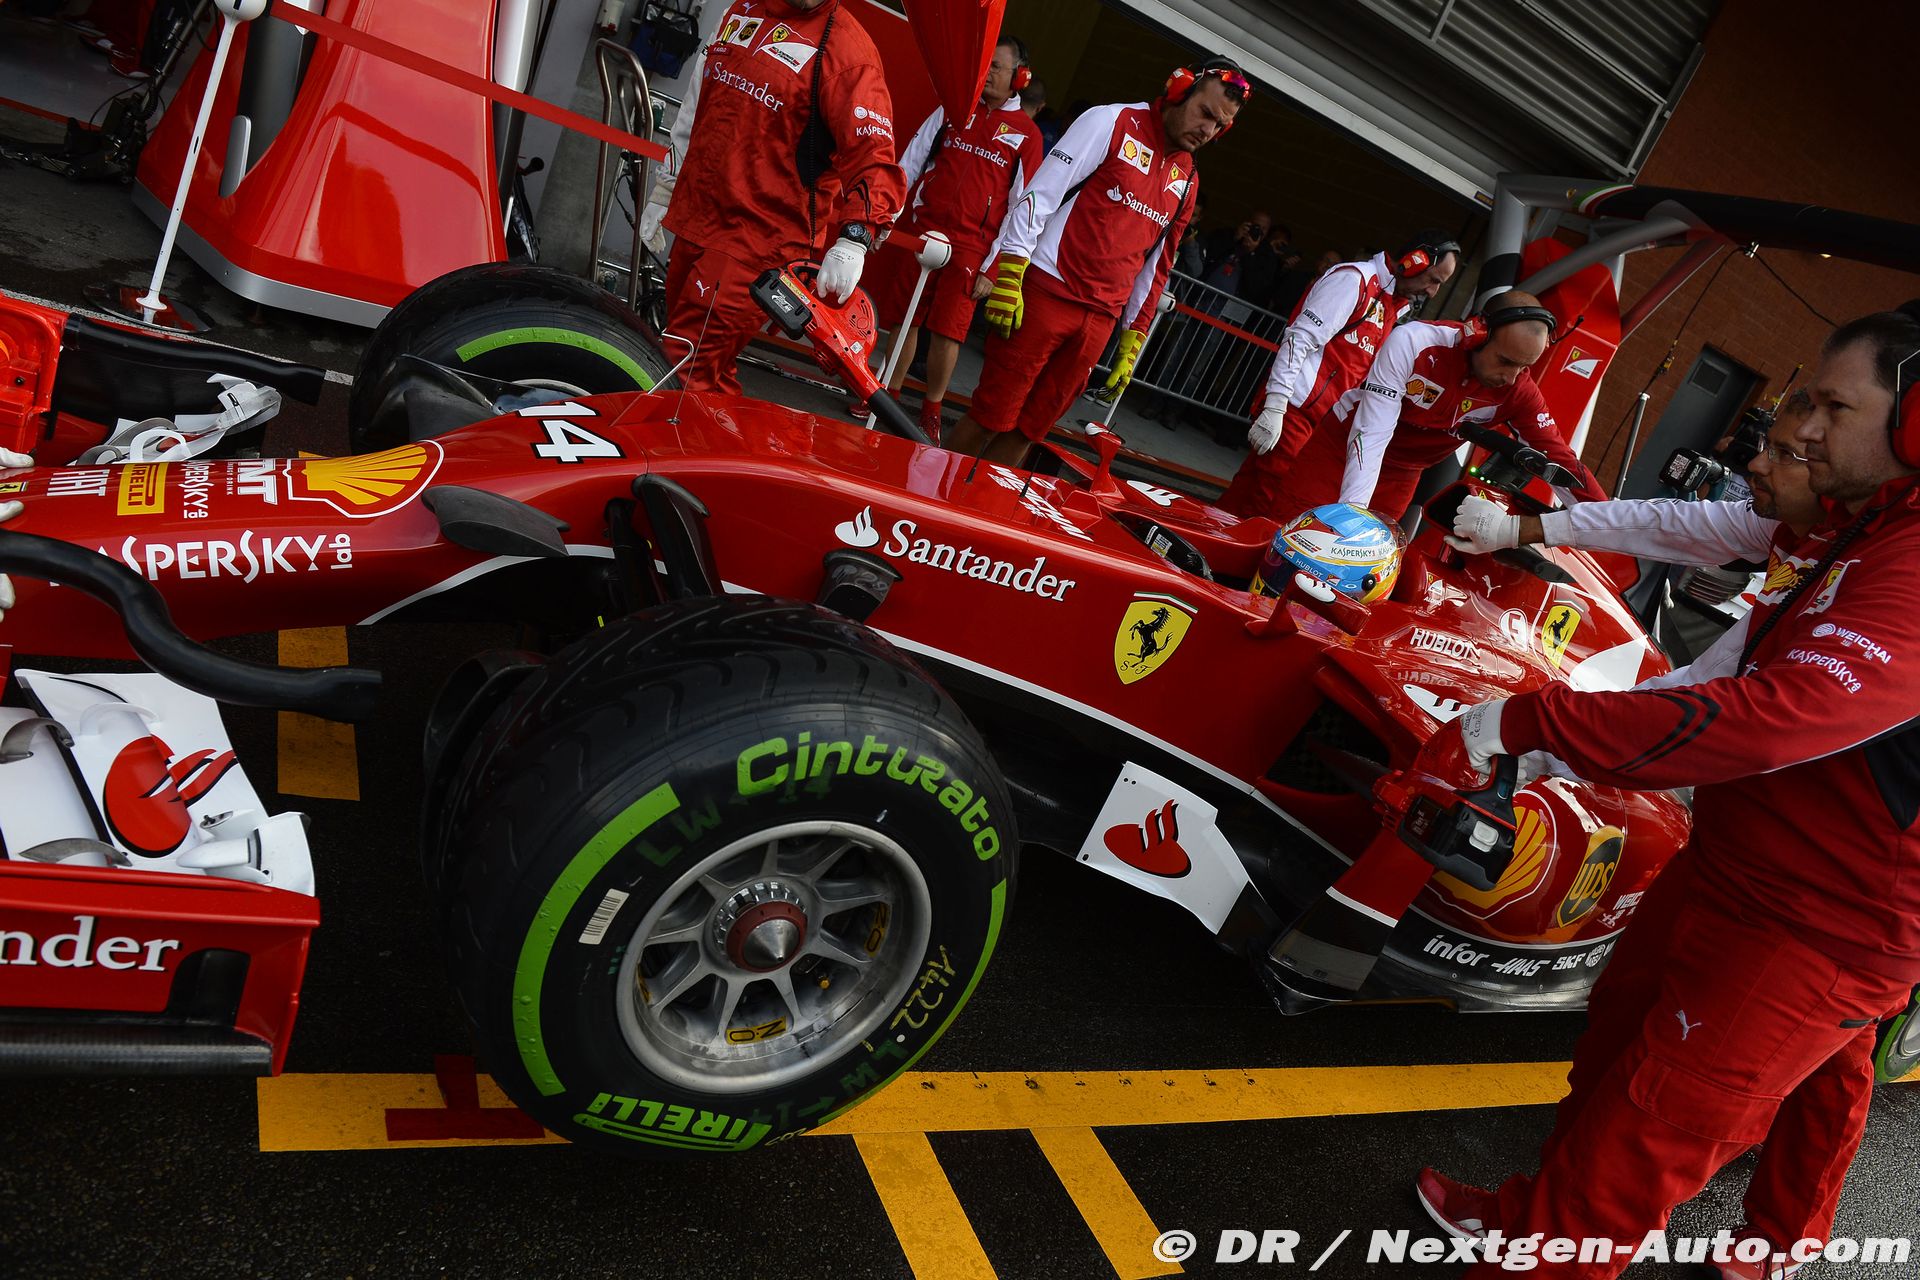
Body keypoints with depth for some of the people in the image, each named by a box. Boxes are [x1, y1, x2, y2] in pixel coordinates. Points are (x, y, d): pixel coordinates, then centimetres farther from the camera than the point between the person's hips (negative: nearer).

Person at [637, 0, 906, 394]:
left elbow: (873, 158, -19)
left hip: (764, 238, -8)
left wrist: (854, 240, -35)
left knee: (691, 370, -17)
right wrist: (664, 191, 26)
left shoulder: (845, 47, -11)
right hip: (695, 221, 8)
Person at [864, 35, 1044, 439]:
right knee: (905, 321, 7)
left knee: (948, 331, -6)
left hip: (970, 246, -2)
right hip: (918, 231, 3)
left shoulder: (1027, 134, 4)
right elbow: (910, 163, 11)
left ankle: (931, 410, 9)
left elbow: (1023, 204, 3)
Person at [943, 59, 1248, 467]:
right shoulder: (1114, 122, -2)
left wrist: (1132, 344, 17)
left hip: (1099, 321, 5)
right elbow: (1040, 195, -8)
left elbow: (1155, 265, 20)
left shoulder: (1185, 183, 16)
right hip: (1045, 294, -5)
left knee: (1028, 429, 5)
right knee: (992, 416, -3)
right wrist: (1006, 276, -16)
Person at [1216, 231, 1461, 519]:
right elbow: (1299, 340, -16)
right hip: (1293, 408, -8)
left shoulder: (1393, 305, 19)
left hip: (1321, 417, 8)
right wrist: (1274, 408, -22)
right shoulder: (1356, 279, -8)